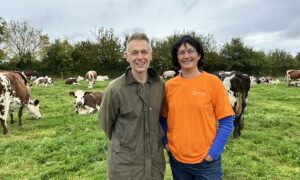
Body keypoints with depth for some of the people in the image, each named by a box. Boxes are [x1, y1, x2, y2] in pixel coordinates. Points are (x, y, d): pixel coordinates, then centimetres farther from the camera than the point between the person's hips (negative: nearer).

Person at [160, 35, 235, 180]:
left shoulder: (213, 82, -9)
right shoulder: (169, 85, -3)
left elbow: (226, 123, -6)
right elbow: (163, 119, 8)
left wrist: (213, 152, -11)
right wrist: (166, 143, -3)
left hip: (206, 160, -2)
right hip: (176, 159, 3)